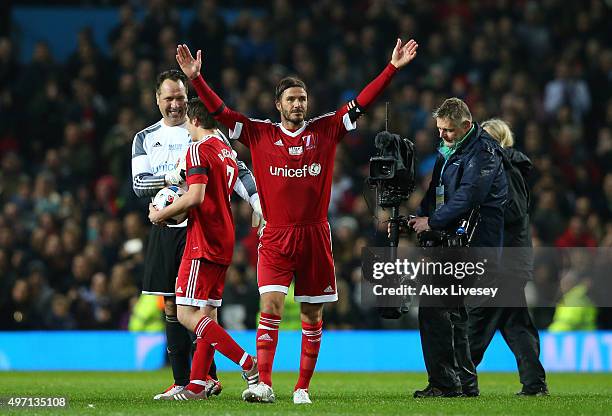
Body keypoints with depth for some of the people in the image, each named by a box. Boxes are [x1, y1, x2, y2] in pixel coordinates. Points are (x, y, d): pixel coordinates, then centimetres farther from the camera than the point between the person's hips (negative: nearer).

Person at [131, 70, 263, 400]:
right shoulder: (145, 138, 12)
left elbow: (236, 169, 0)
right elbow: (138, 184, 2)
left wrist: (257, 201, -13)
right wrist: (170, 178, -16)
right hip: (165, 228, 4)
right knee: (171, 305, 5)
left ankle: (207, 375, -8)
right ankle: (181, 382, 9)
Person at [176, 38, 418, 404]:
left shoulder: (325, 130, 5)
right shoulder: (261, 134, 3)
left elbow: (362, 102, 3)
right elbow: (220, 112, 1)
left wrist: (393, 68, -3)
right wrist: (196, 78, -8)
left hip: (315, 234, 2)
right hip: (276, 237, -1)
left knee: (312, 314, 5)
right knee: (271, 306, -14)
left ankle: (303, 387, 13)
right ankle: (264, 384, -16)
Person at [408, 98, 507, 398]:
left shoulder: (482, 153, -13)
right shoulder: (448, 151, 17)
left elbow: (468, 197, -21)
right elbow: (436, 191, 20)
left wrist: (433, 221, -16)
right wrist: (419, 217, 3)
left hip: (471, 244, -10)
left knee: (433, 308, -13)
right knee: (453, 311, 14)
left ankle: (444, 383, -11)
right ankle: (465, 382, 21)